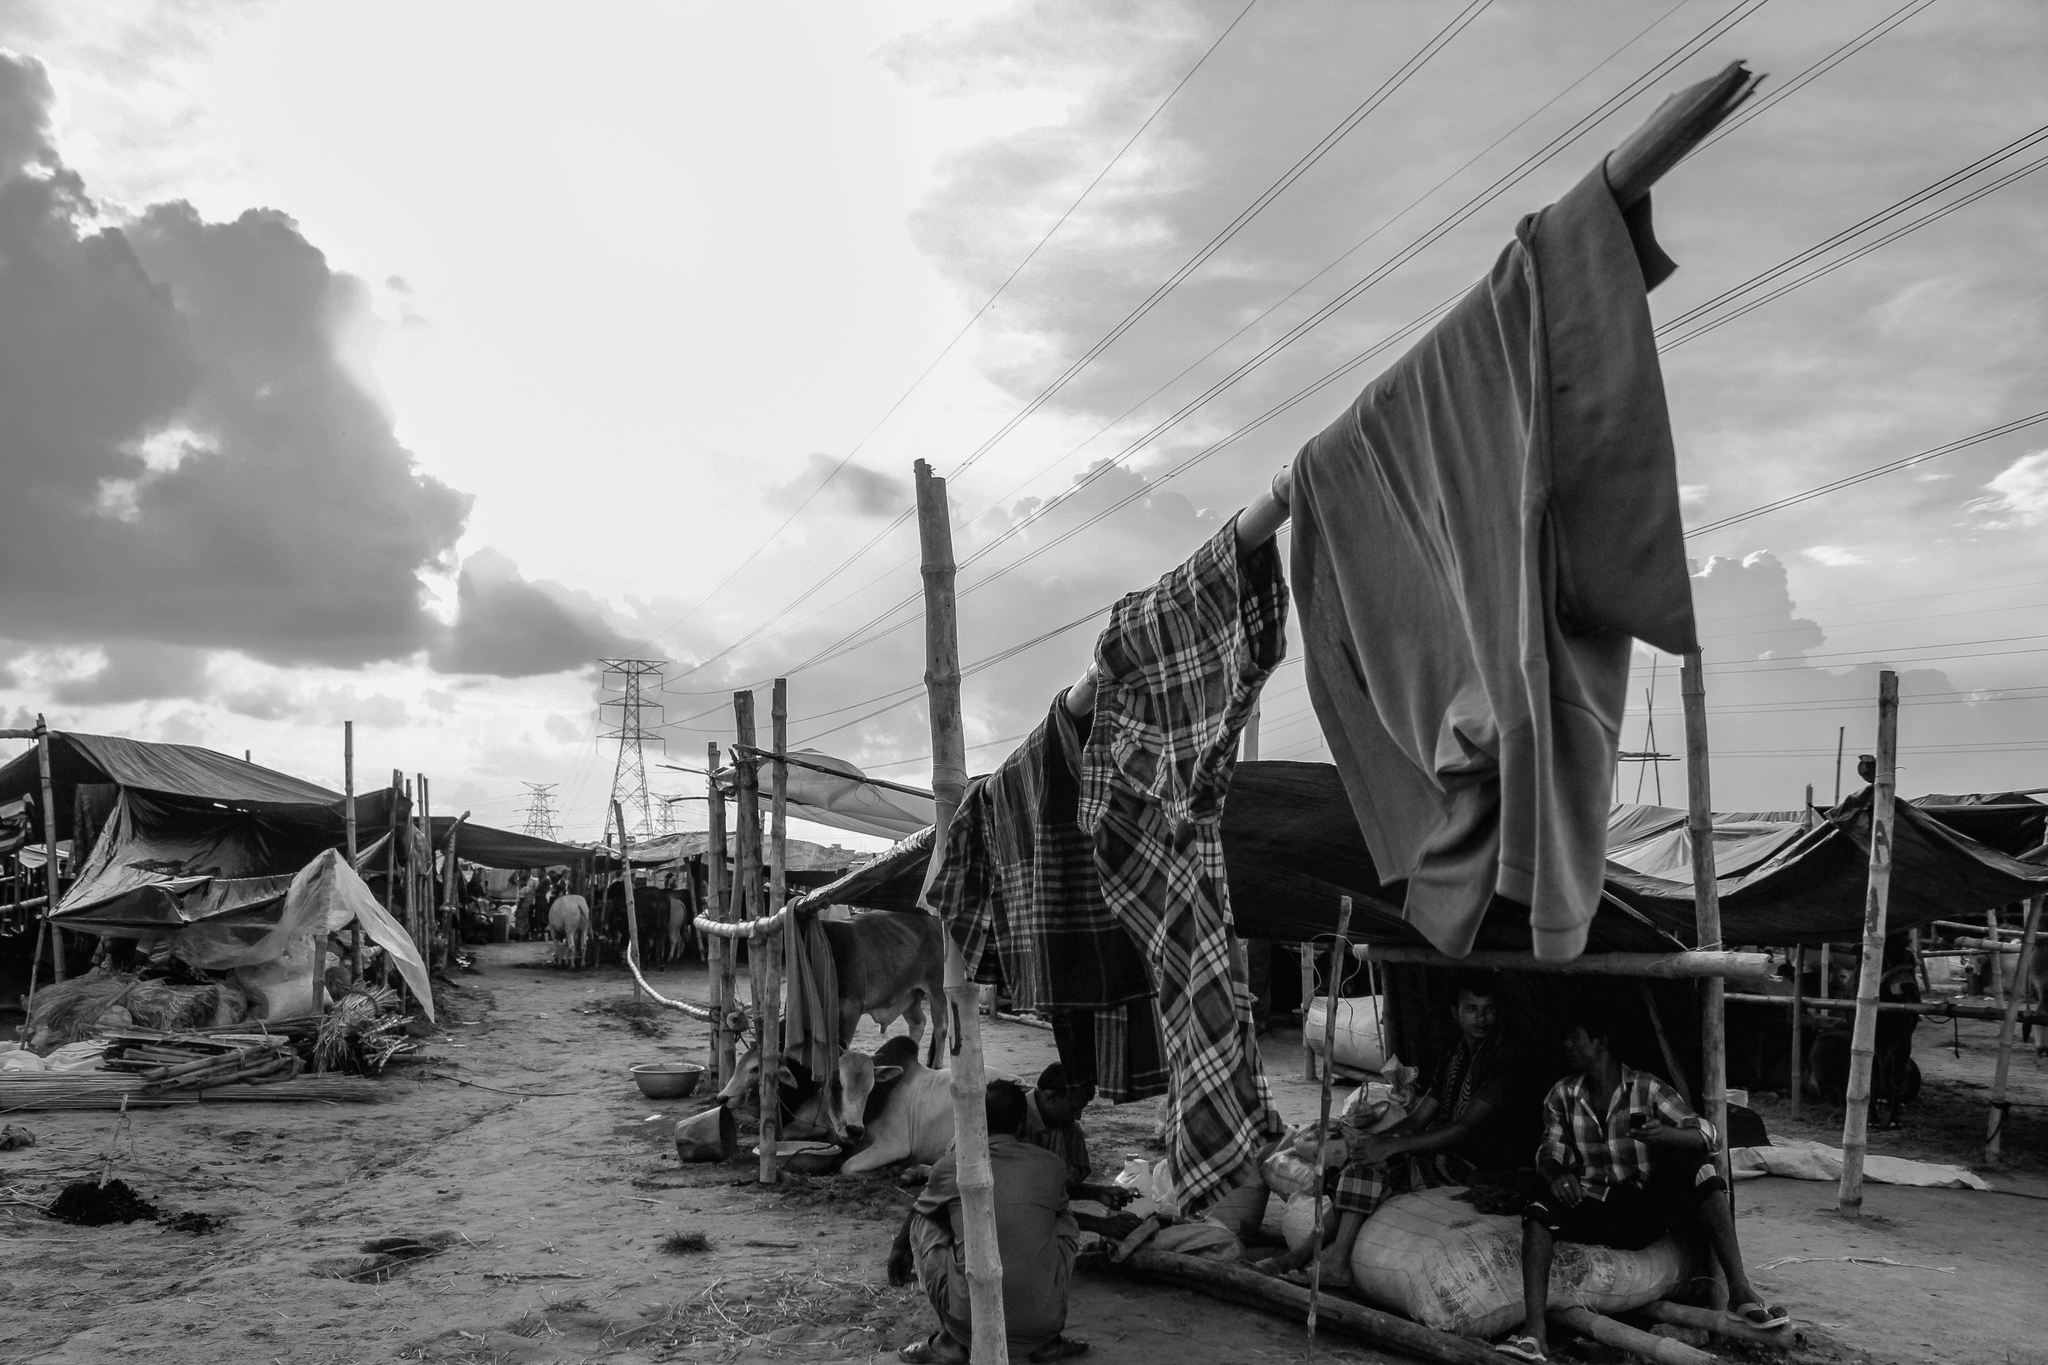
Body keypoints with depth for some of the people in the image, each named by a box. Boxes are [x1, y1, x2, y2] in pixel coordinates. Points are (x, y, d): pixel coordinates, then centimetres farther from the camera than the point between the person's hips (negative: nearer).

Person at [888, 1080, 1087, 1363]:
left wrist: (900, 1248, 47)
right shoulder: (1052, 1167, 6)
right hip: (1042, 1325, 1)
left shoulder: (951, 1166, 4)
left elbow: (917, 1212, 25)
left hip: (970, 1324, -1)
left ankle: (950, 1339, 17)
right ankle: (1048, 1342, 20)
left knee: (922, 1222, 20)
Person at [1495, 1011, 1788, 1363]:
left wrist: (1666, 1134, -31)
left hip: (1646, 1209, -1)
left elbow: (1709, 1136, -8)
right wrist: (1557, 1175, -25)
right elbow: (1550, 1152, 1)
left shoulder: (1646, 1088, -1)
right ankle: (1533, 1331, -41)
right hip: (1593, 1208, 1)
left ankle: (1740, 1290, -30)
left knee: (1699, 1171, -26)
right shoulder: (1562, 1095, 6)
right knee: (1540, 1213, -29)